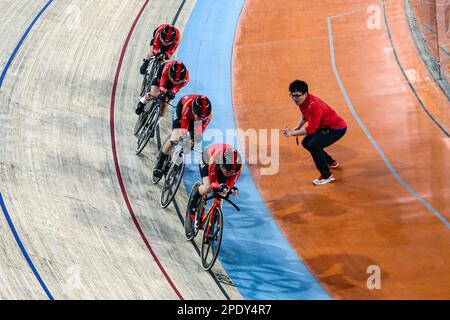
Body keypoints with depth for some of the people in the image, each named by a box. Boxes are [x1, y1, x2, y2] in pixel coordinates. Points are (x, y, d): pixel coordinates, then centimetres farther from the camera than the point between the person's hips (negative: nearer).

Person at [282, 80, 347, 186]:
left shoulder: (314, 106, -33)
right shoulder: (302, 101, -5)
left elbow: (310, 129, -34)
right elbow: (304, 116, 16)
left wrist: (292, 133, -34)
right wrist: (297, 128, 2)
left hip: (337, 128, -10)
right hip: (325, 126, 10)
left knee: (313, 145, -26)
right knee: (306, 143, 14)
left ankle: (327, 176, -12)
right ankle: (331, 163, 34)